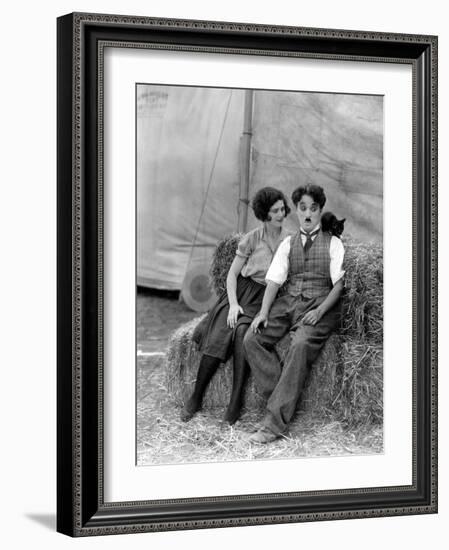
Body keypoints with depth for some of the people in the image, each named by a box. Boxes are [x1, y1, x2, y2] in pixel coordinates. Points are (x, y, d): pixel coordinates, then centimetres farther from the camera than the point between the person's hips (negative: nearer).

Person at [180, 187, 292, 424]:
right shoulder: (252, 238, 2)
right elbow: (232, 274, 4)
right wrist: (233, 304, -11)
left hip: (264, 299, 0)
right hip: (241, 291, 0)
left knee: (242, 332, -32)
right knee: (218, 337, -25)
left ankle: (235, 402, -32)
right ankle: (195, 398, -16)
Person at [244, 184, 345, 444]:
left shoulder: (333, 243, 8)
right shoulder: (288, 244, 18)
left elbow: (339, 283, -1)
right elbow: (274, 280, 9)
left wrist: (319, 311, -16)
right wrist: (264, 312, -8)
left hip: (320, 305, -5)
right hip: (288, 302, 5)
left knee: (301, 346, -33)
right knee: (252, 339, -21)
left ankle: (274, 423, -35)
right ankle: (281, 400, -21)